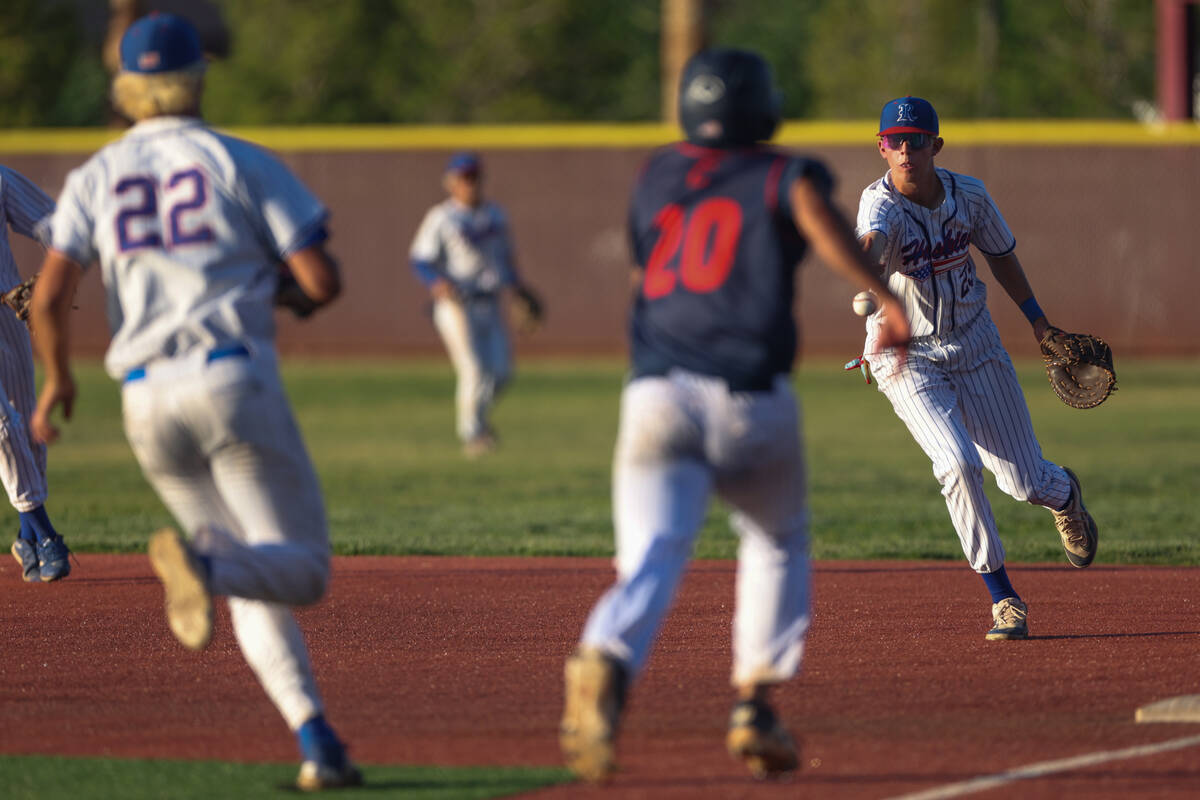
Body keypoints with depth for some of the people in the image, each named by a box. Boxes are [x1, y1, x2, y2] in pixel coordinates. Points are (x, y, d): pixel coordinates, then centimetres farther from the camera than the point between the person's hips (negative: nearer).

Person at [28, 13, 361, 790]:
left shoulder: (97, 177, 11)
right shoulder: (244, 163, 3)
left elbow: (50, 297, 2)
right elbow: (324, 282, -3)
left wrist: (58, 378, 21)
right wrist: (294, 267, 21)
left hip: (147, 399, 4)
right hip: (235, 378, -4)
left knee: (252, 587, 15)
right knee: (302, 571, -3)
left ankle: (316, 739, -3)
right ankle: (200, 568, -37)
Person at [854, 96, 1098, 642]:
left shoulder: (969, 195, -9)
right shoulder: (881, 204, -23)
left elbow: (1000, 254, 10)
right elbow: (868, 245, -47)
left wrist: (1038, 320, 13)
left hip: (975, 346, 3)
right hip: (906, 359, -3)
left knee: (1025, 481, 4)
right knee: (958, 463, -24)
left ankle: (1063, 493, 45)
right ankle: (1004, 599, -9)